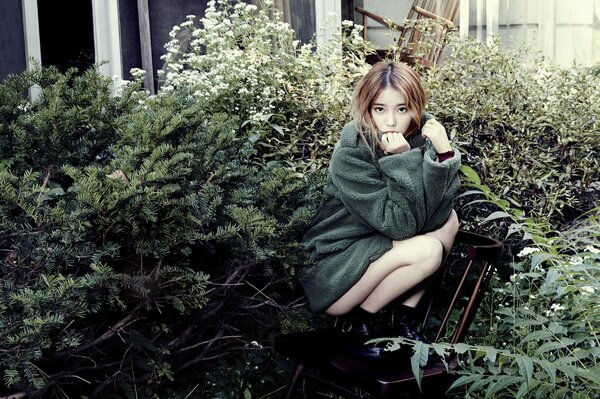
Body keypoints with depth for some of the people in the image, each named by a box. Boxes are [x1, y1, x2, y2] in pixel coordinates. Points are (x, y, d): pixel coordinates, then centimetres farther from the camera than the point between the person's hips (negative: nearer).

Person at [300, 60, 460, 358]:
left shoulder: (420, 138, -6)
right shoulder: (350, 155, -21)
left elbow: (434, 216, -16)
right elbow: (400, 225, -26)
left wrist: (444, 152, -25)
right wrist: (404, 161, -31)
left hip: (373, 257, 7)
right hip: (330, 280, -6)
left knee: (448, 221, -8)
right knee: (427, 251, -24)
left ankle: (404, 322, -1)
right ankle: (358, 324, -5)